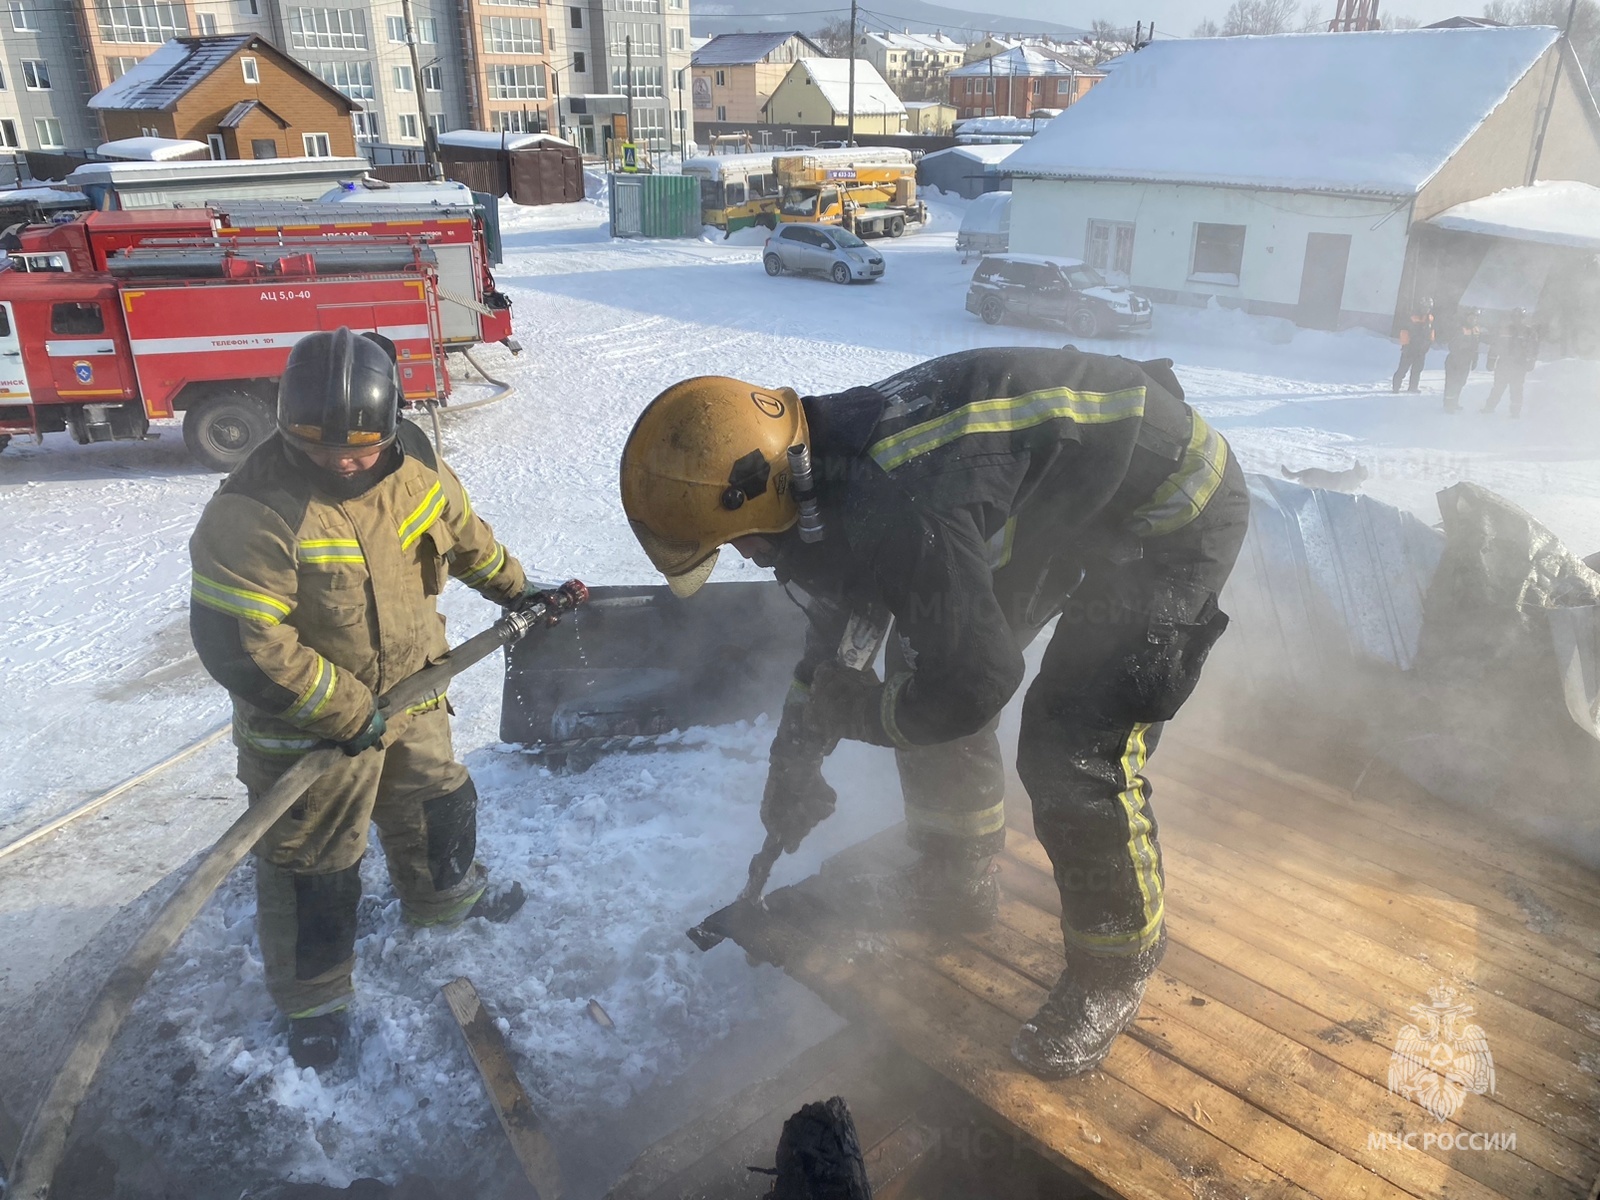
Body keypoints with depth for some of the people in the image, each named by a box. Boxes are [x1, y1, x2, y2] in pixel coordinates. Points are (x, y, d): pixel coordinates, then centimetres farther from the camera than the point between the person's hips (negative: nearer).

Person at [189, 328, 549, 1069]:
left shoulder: (413, 467, -10)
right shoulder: (253, 513, -30)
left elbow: (463, 534, 11)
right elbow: (240, 645, -30)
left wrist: (516, 589, 21)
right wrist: (348, 713, -25)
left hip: (409, 696, 6)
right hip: (306, 730, -6)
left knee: (438, 807, 26)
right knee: (312, 868, 11)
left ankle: (444, 896, 57)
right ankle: (312, 996, 35)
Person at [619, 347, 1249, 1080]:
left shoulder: (893, 509, -36)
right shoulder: (828, 462, -5)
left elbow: (977, 682, -27)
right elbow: (836, 616, 11)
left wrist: (859, 709, -8)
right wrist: (794, 756, 15)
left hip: (1174, 510, -9)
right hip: (1067, 496, 9)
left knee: (1073, 752, -15)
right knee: (926, 664, 10)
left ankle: (1115, 968, 13)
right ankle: (956, 882, 30)